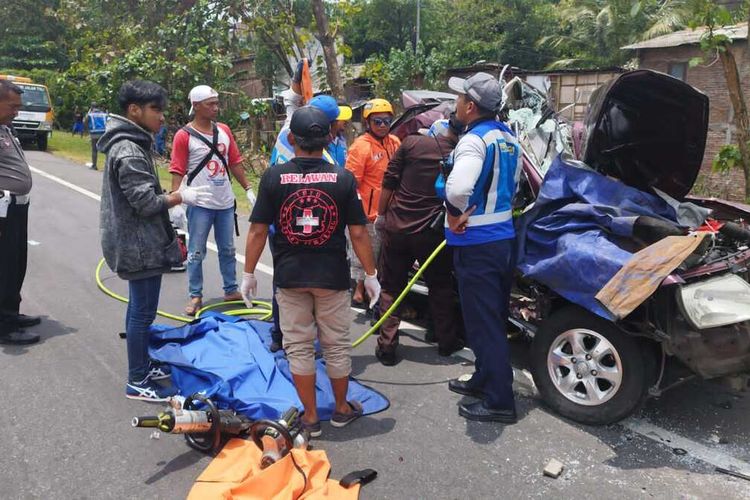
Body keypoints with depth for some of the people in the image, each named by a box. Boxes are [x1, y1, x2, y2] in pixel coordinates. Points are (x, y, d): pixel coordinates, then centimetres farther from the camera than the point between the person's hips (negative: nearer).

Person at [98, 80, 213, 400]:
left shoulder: (128, 144, 12)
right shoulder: (129, 151, -21)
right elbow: (146, 202, -23)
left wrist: (172, 197, 12)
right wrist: (181, 197, -11)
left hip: (137, 243, 11)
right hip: (140, 245, -11)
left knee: (139, 307, 19)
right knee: (143, 311, -2)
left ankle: (142, 366, 33)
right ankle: (137, 383, 9)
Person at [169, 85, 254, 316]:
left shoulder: (224, 131, 7)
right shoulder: (184, 135, -9)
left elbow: (235, 162, 12)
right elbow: (177, 172, -11)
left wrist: (248, 189, 11)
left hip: (226, 202, 5)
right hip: (200, 204, -5)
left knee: (228, 249, 15)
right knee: (196, 252, 4)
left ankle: (231, 290, 27)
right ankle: (195, 296, 14)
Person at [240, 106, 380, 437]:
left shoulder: (274, 177, -7)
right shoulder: (343, 178, -7)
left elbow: (257, 231, -6)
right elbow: (358, 233, -6)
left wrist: (249, 274, 5)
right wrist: (370, 275, 4)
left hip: (289, 276, 0)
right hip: (333, 276, 0)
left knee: (299, 347, 12)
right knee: (337, 345, 15)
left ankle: (310, 418, 21)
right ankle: (341, 409, 32)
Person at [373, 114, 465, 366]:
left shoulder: (412, 142, -4)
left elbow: (389, 182, -2)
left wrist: (381, 215, 9)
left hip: (396, 227, 1)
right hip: (431, 232, 0)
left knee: (390, 288, 12)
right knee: (440, 287, 18)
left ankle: (387, 347, 12)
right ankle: (447, 342, 28)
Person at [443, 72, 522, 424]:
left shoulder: (474, 140, -19)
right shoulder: (509, 139, 11)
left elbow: (457, 188, -38)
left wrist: (455, 215, -19)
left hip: (477, 245, -9)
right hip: (504, 237, 10)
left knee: (483, 323, -1)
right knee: (494, 318, 19)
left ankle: (499, 402, 8)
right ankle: (484, 380, 36)